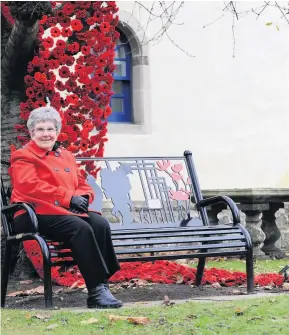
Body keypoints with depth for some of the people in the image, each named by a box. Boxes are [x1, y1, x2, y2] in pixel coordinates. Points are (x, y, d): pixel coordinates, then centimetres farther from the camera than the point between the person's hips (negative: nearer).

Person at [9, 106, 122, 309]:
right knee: (81, 228, -34)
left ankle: (103, 284, -28)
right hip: (37, 214, -6)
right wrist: (68, 198, -17)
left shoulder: (66, 156, 25)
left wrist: (83, 197, -3)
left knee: (101, 224, -26)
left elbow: (82, 185, 24)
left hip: (70, 211, 6)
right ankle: (96, 291, -34)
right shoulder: (23, 158, 6)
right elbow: (31, 186, -11)